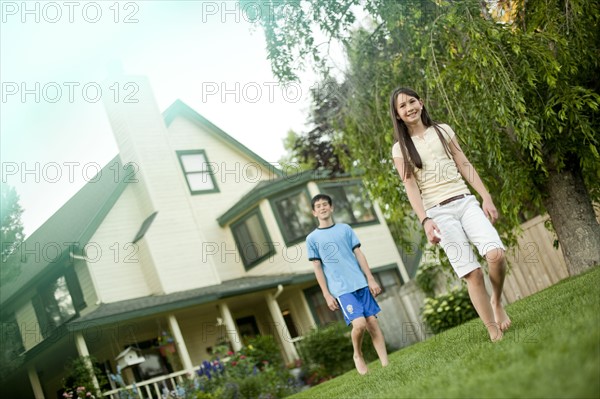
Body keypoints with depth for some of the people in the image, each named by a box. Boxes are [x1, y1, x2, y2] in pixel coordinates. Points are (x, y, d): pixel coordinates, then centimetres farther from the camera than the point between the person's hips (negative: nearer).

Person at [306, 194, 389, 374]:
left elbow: (359, 254, 10)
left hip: (360, 283, 3)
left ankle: (386, 364, 4)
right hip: (341, 289, -3)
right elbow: (317, 268, 3)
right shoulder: (312, 239, 4)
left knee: (372, 322, -1)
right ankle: (358, 355, 10)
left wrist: (371, 279, 4)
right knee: (359, 323, -17)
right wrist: (327, 295, -2)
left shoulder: (345, 229, 11)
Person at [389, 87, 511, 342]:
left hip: (465, 202, 2)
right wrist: (425, 220, -14)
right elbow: (410, 187, -2)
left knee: (495, 254, -20)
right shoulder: (400, 149, 6)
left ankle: (497, 301, 8)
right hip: (438, 212, -2)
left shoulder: (442, 130, 13)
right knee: (472, 273, -9)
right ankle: (494, 332, -1)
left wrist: (486, 197, 4)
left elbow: (465, 166, 12)